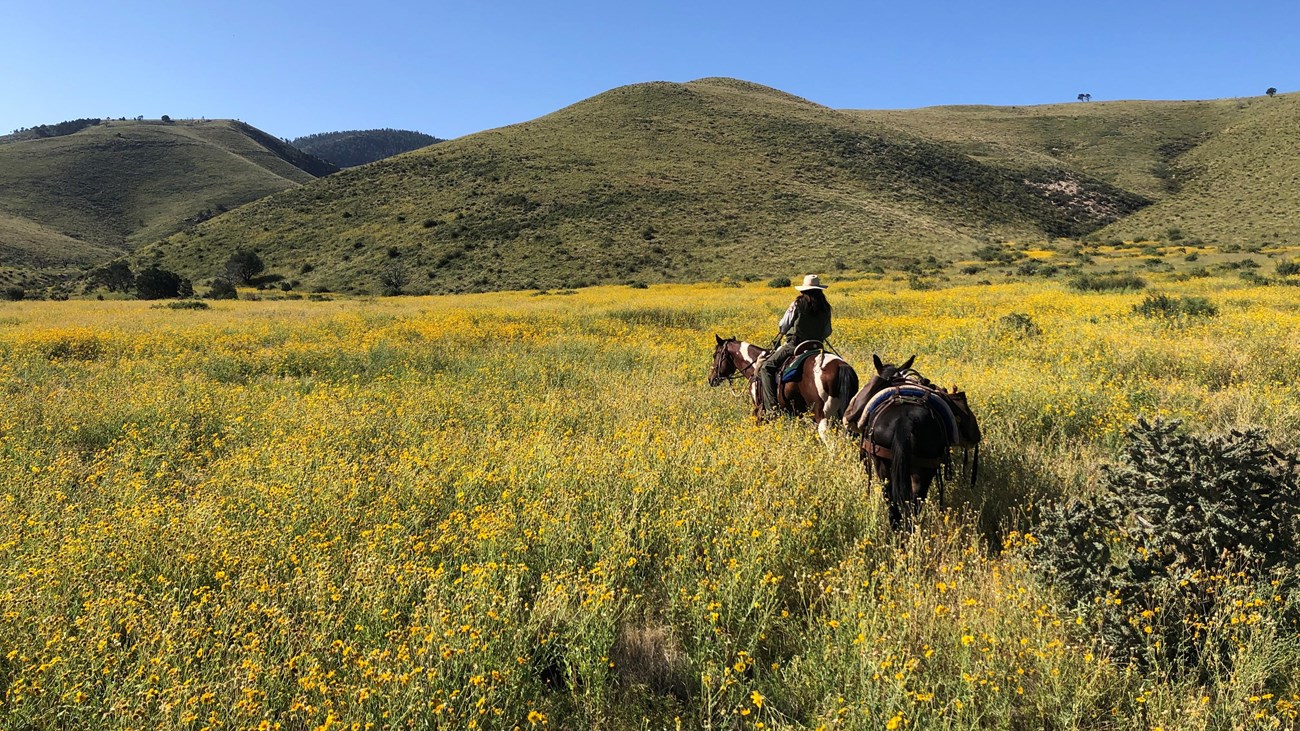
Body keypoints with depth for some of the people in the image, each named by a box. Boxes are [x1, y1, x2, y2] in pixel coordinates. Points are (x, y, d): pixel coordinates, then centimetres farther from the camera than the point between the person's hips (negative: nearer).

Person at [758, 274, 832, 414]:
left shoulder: (798, 304, -8)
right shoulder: (825, 308, 6)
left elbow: (782, 327, -4)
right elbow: (827, 332, 14)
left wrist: (783, 332, 19)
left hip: (794, 345, -5)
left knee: (766, 368, -1)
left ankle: (771, 406, -16)